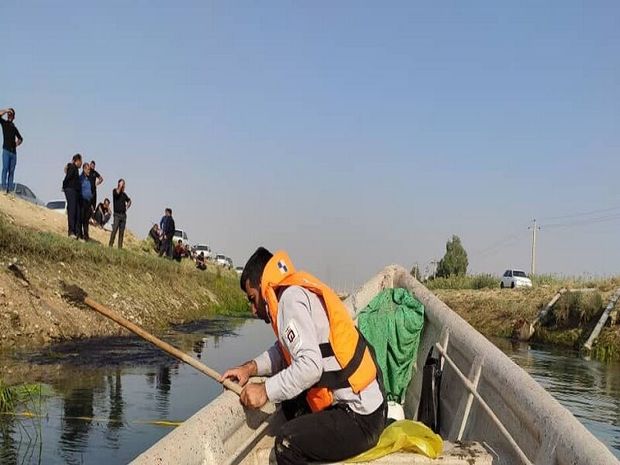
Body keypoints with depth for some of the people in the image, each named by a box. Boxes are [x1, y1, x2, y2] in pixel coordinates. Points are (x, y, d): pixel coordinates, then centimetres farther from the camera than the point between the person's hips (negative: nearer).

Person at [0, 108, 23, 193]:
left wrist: (18, 142, 14)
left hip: (13, 151, 4)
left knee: (11, 171, 0)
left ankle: (10, 189, -3)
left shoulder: (14, 128, 20)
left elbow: (20, 138, 32)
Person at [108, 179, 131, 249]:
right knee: (114, 230, -15)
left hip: (123, 215, 5)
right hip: (117, 214, -5)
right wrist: (120, 186, -11)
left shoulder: (124, 193, 14)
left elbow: (129, 201, 29)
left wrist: (127, 206, 12)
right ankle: (110, 245, -14)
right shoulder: (115, 190, 1)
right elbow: (117, 192, -24)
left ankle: (120, 247, 4)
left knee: (121, 232, 3)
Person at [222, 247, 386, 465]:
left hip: (361, 420, -10)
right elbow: (284, 351, 15)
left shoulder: (291, 297, -16)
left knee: (287, 442, -21)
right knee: (290, 402, 24)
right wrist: (251, 368, 2)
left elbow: (310, 366, -26)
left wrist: (265, 391, -17)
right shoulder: (300, 292, 11)